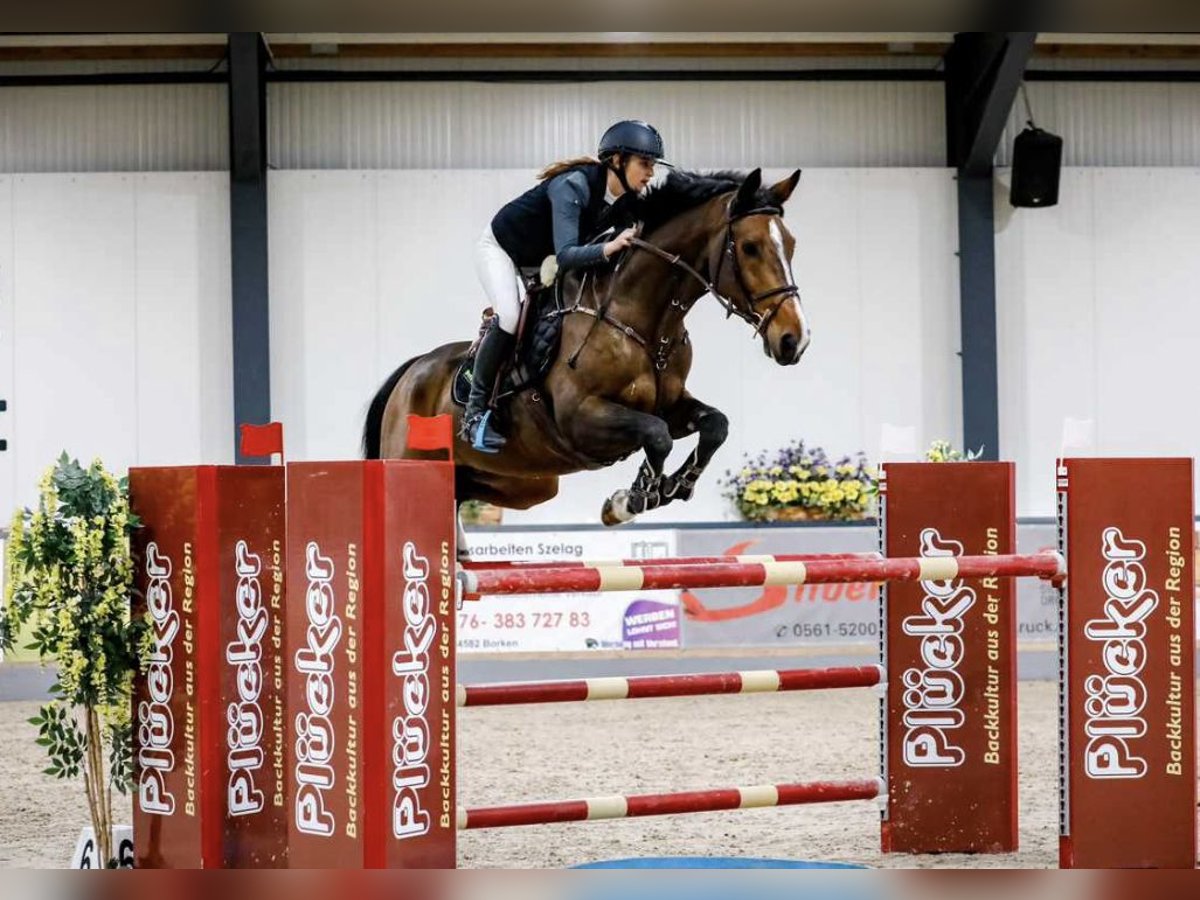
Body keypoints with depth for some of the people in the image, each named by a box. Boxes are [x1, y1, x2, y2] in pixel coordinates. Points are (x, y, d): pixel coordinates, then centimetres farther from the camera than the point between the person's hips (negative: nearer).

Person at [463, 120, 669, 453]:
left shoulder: (626, 201, -14)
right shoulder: (572, 186, -36)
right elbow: (565, 256, -47)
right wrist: (607, 248, -63)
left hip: (541, 259, 9)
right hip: (500, 247, -9)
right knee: (510, 317, -27)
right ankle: (475, 412, -18)